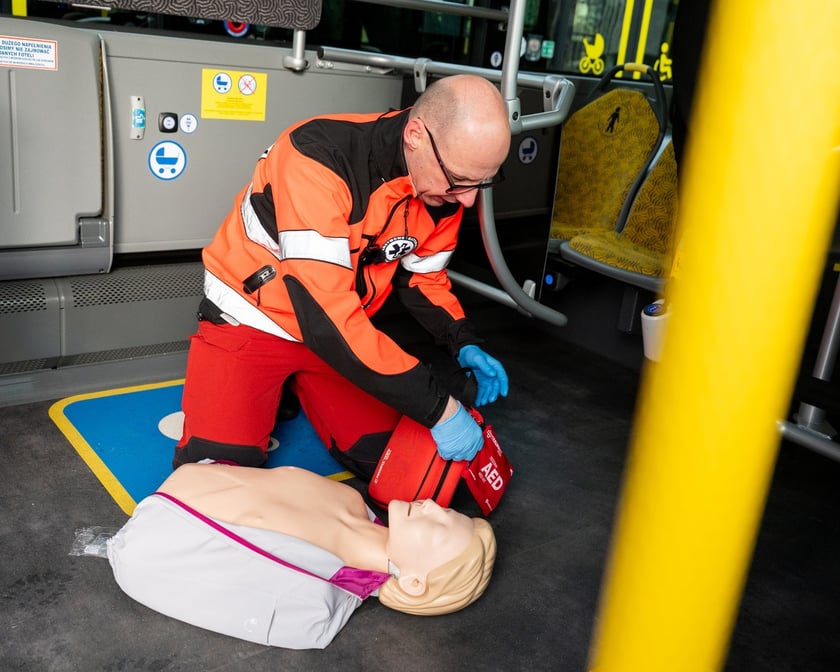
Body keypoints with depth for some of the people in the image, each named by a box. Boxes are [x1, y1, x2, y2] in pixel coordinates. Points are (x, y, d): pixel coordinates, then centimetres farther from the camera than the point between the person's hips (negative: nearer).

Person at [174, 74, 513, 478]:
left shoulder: (444, 185, -11)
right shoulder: (319, 158, -33)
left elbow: (422, 277, 7)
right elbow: (322, 313, -37)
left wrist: (465, 345, -11)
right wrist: (438, 407, -35)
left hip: (344, 328, 6)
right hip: (250, 319, -5)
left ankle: (295, 386, 21)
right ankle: (270, 392, 12)